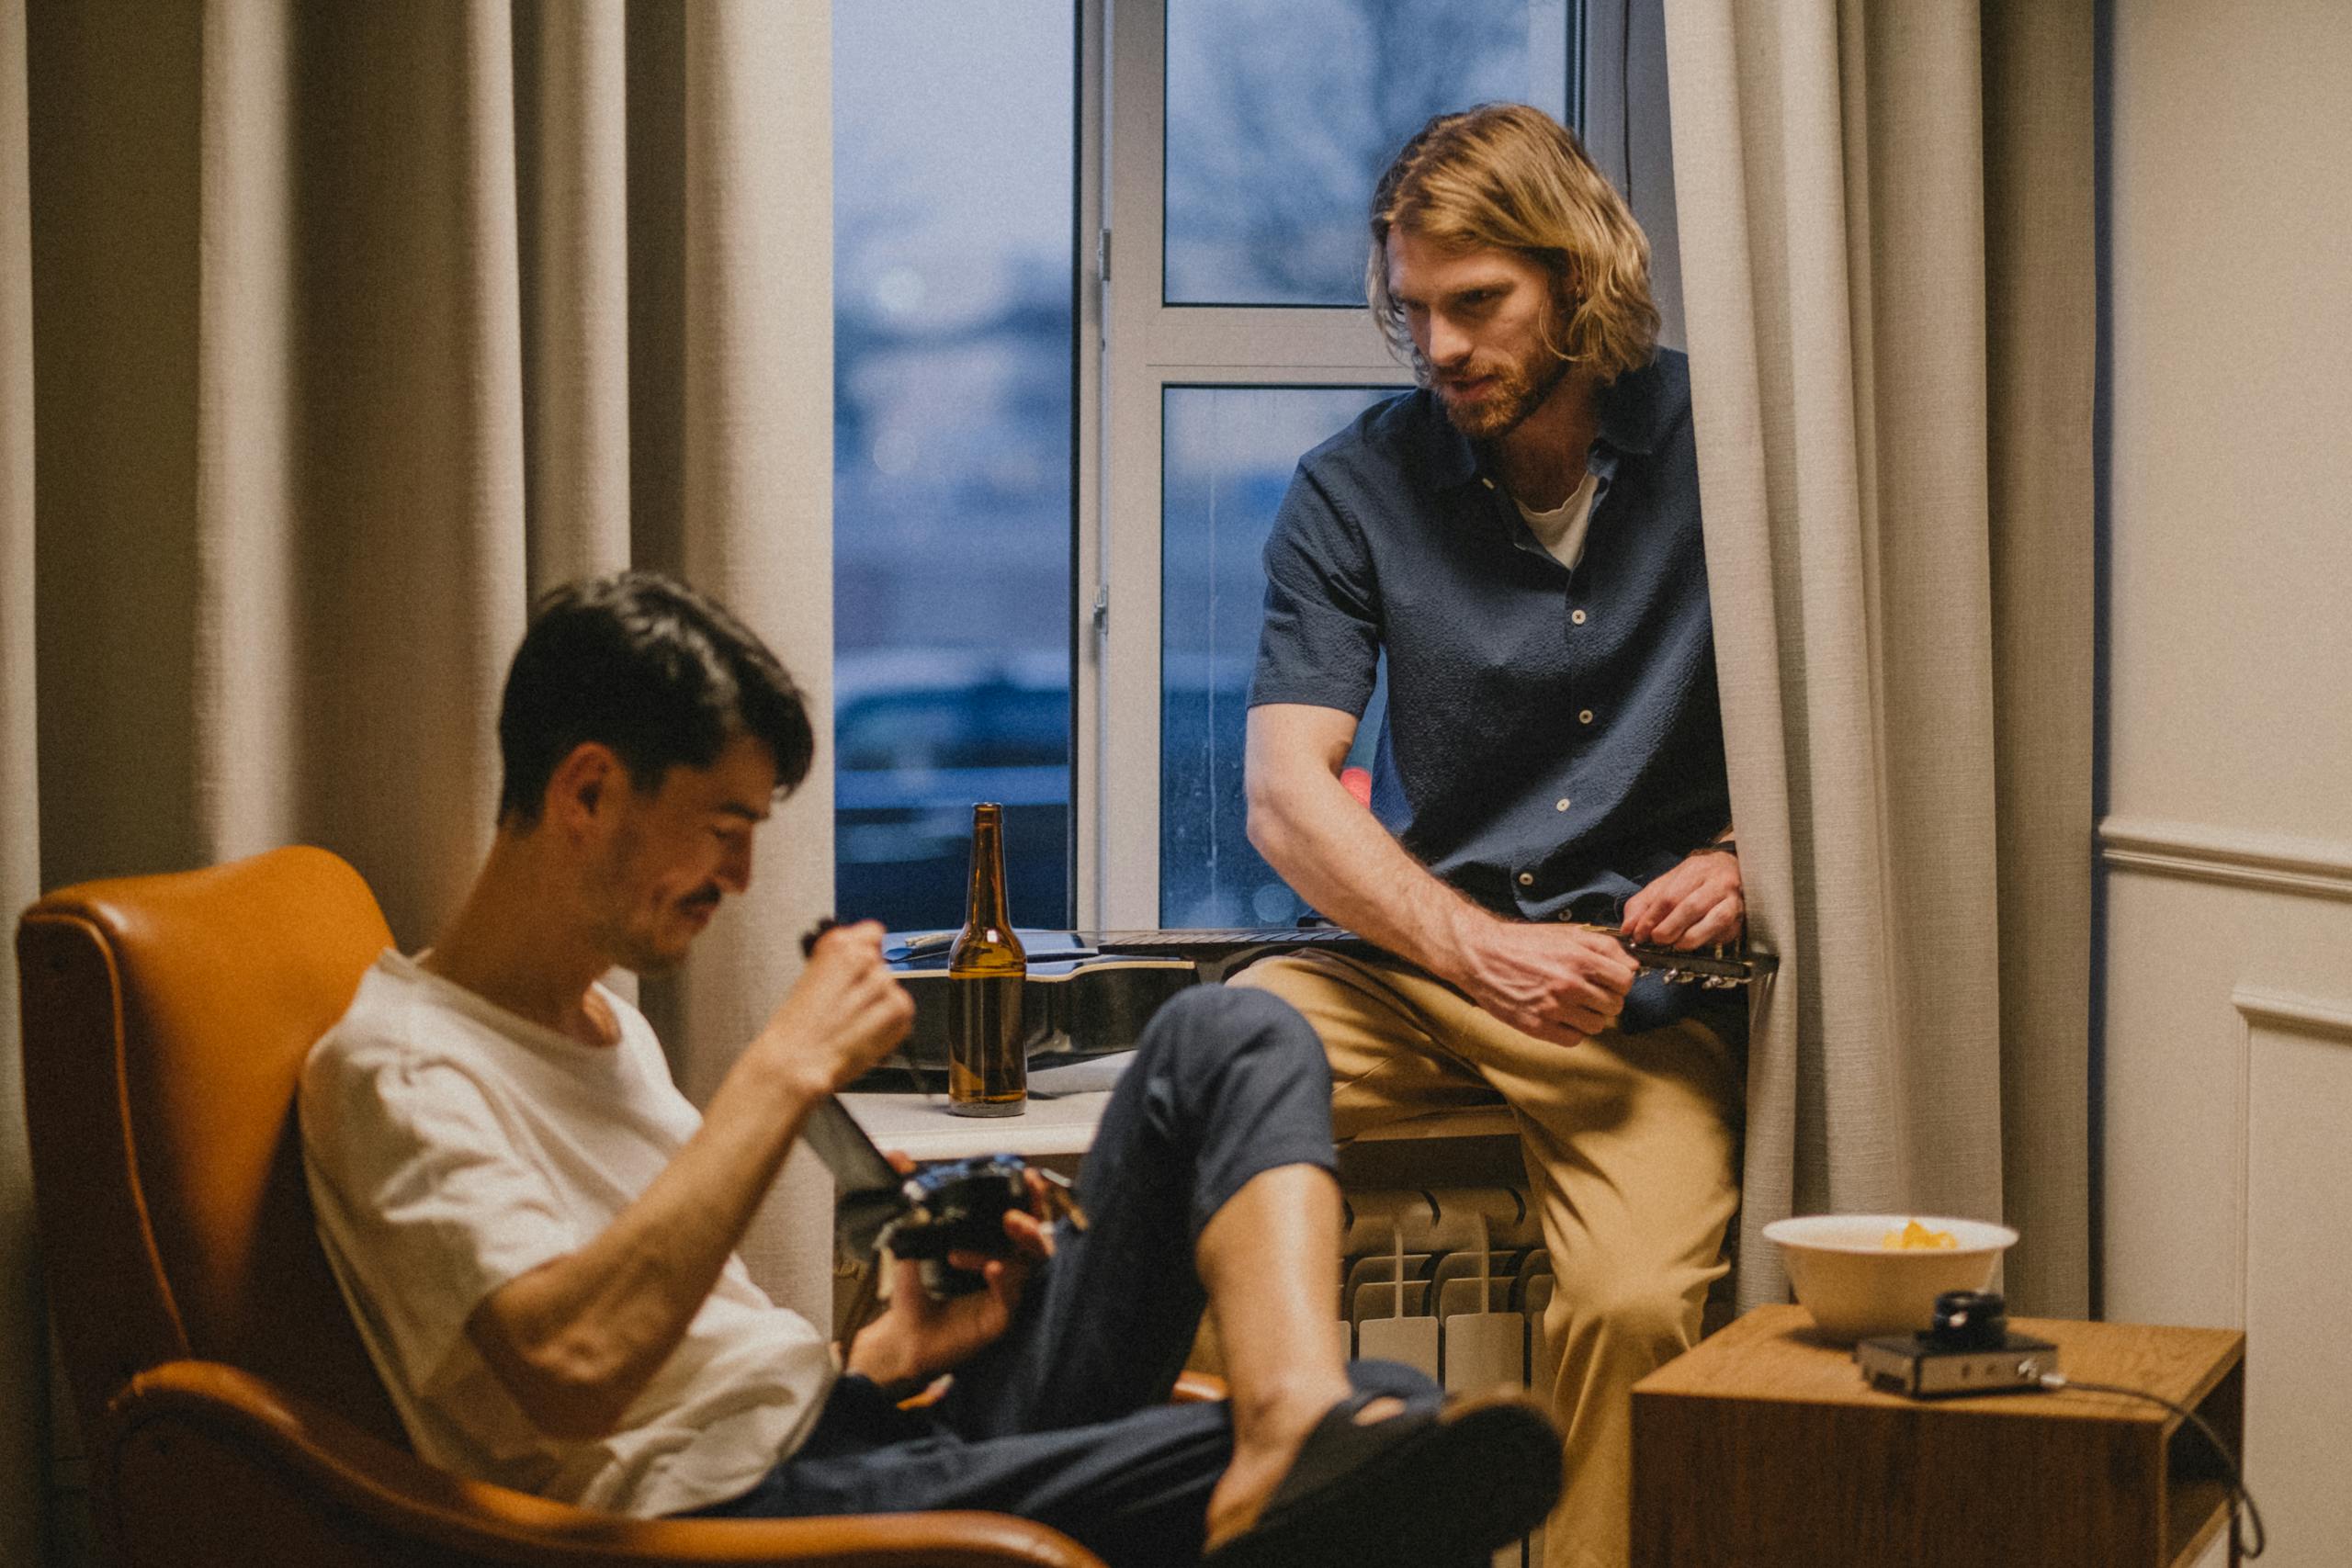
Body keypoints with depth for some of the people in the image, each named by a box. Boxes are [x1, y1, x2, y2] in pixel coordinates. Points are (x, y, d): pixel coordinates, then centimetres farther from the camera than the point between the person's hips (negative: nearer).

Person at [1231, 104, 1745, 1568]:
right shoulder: (1357, 488, 4)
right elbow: (1288, 792, -3)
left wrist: (1745, 858, -13)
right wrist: (1479, 947, -18)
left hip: (1644, 984, -2)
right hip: (1414, 957, 2)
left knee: (1635, 1302, -30)